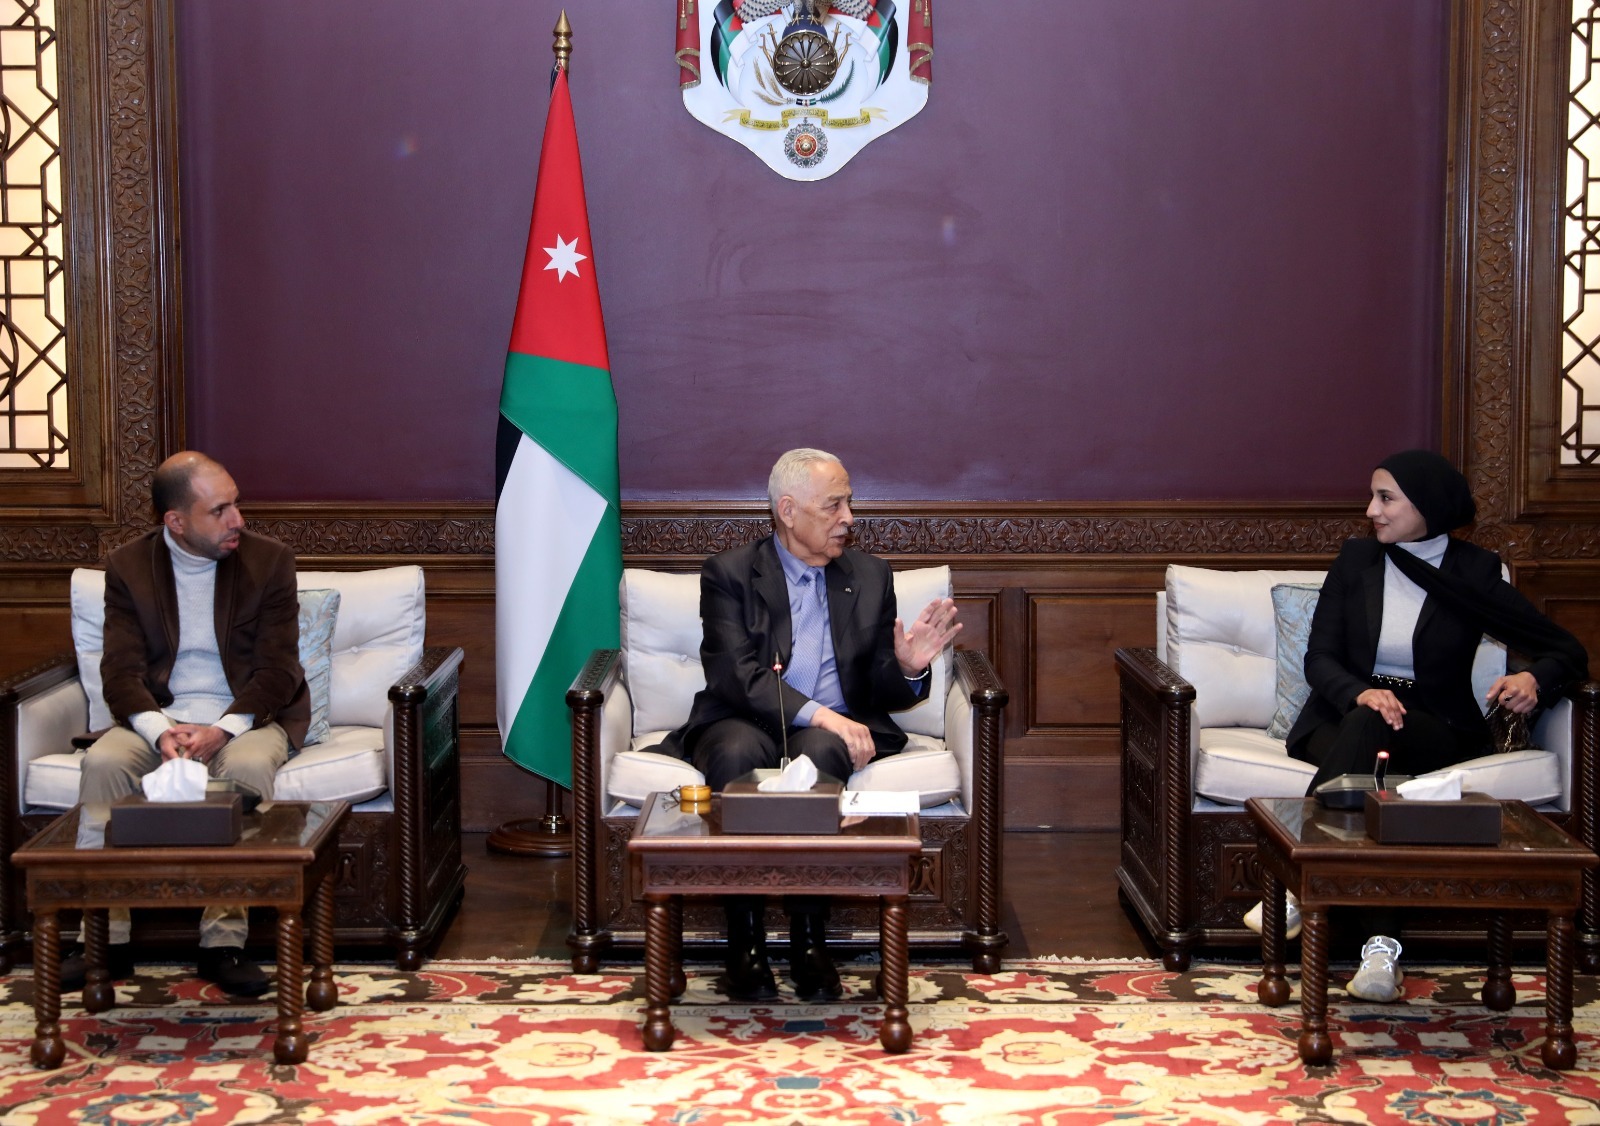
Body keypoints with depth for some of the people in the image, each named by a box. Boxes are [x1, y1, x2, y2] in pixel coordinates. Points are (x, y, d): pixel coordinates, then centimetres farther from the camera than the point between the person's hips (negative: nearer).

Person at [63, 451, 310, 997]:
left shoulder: (269, 561, -3)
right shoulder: (128, 567, 2)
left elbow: (276, 670, -7)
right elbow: (121, 671, -4)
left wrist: (223, 731, -24)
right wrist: (159, 731, -25)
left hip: (247, 715, -2)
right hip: (160, 714, 2)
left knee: (247, 767, -35)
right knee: (103, 763, -28)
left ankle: (223, 939, -29)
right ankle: (106, 939, -19)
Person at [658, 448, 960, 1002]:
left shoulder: (871, 576, 14)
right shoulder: (729, 573, 2)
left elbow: (882, 694, 12)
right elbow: (734, 676, -13)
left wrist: (907, 667, -12)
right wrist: (817, 713, -26)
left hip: (833, 729, 2)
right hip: (745, 723, -2)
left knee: (817, 750, -34)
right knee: (738, 752, -37)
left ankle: (809, 940, -28)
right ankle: (745, 943, -29)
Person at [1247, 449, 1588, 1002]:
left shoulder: (1475, 572, 1)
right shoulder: (1356, 559, 7)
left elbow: (1567, 650, 4)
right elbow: (1320, 657, 1)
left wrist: (1533, 678, -20)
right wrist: (1360, 692, -22)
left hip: (1436, 729, -1)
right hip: (1343, 719, 1)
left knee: (1370, 729, -38)